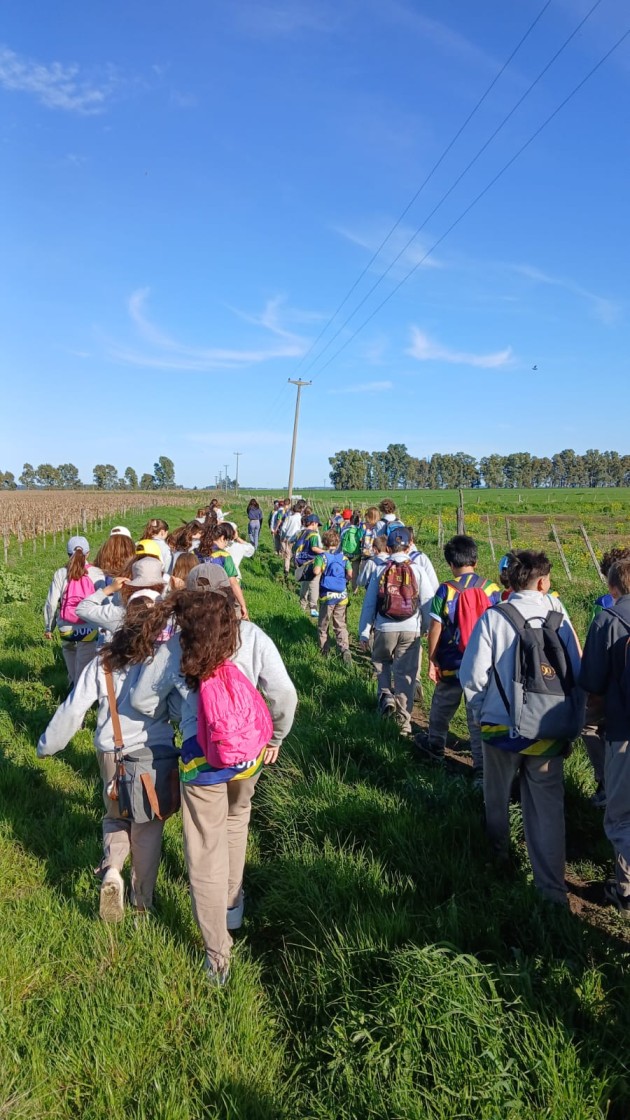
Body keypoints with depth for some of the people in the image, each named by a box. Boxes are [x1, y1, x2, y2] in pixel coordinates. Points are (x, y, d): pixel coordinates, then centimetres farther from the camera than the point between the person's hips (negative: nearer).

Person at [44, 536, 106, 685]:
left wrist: (48, 627, 14)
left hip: (66, 630, 2)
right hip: (89, 631, -2)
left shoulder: (61, 574, 3)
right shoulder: (96, 573, -2)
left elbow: (51, 603, 2)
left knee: (72, 674, 17)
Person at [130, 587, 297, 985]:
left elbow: (143, 700, -2)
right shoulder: (252, 636, -13)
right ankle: (233, 906, 47)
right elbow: (284, 694, -12)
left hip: (201, 756, -2)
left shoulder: (175, 647, -13)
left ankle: (218, 956, 20)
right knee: (236, 818, 31)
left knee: (206, 854, 11)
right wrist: (275, 737, 6)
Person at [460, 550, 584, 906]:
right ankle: (553, 889, 11)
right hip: (552, 731, 1)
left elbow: (473, 675, -13)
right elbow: (578, 673, -1)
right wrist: (573, 726, 10)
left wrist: (480, 713, 5)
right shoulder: (559, 616, -3)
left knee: (497, 794, 23)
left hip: (504, 727, -1)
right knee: (548, 806, 10)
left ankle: (498, 850, 46)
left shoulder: (494, 618, -10)